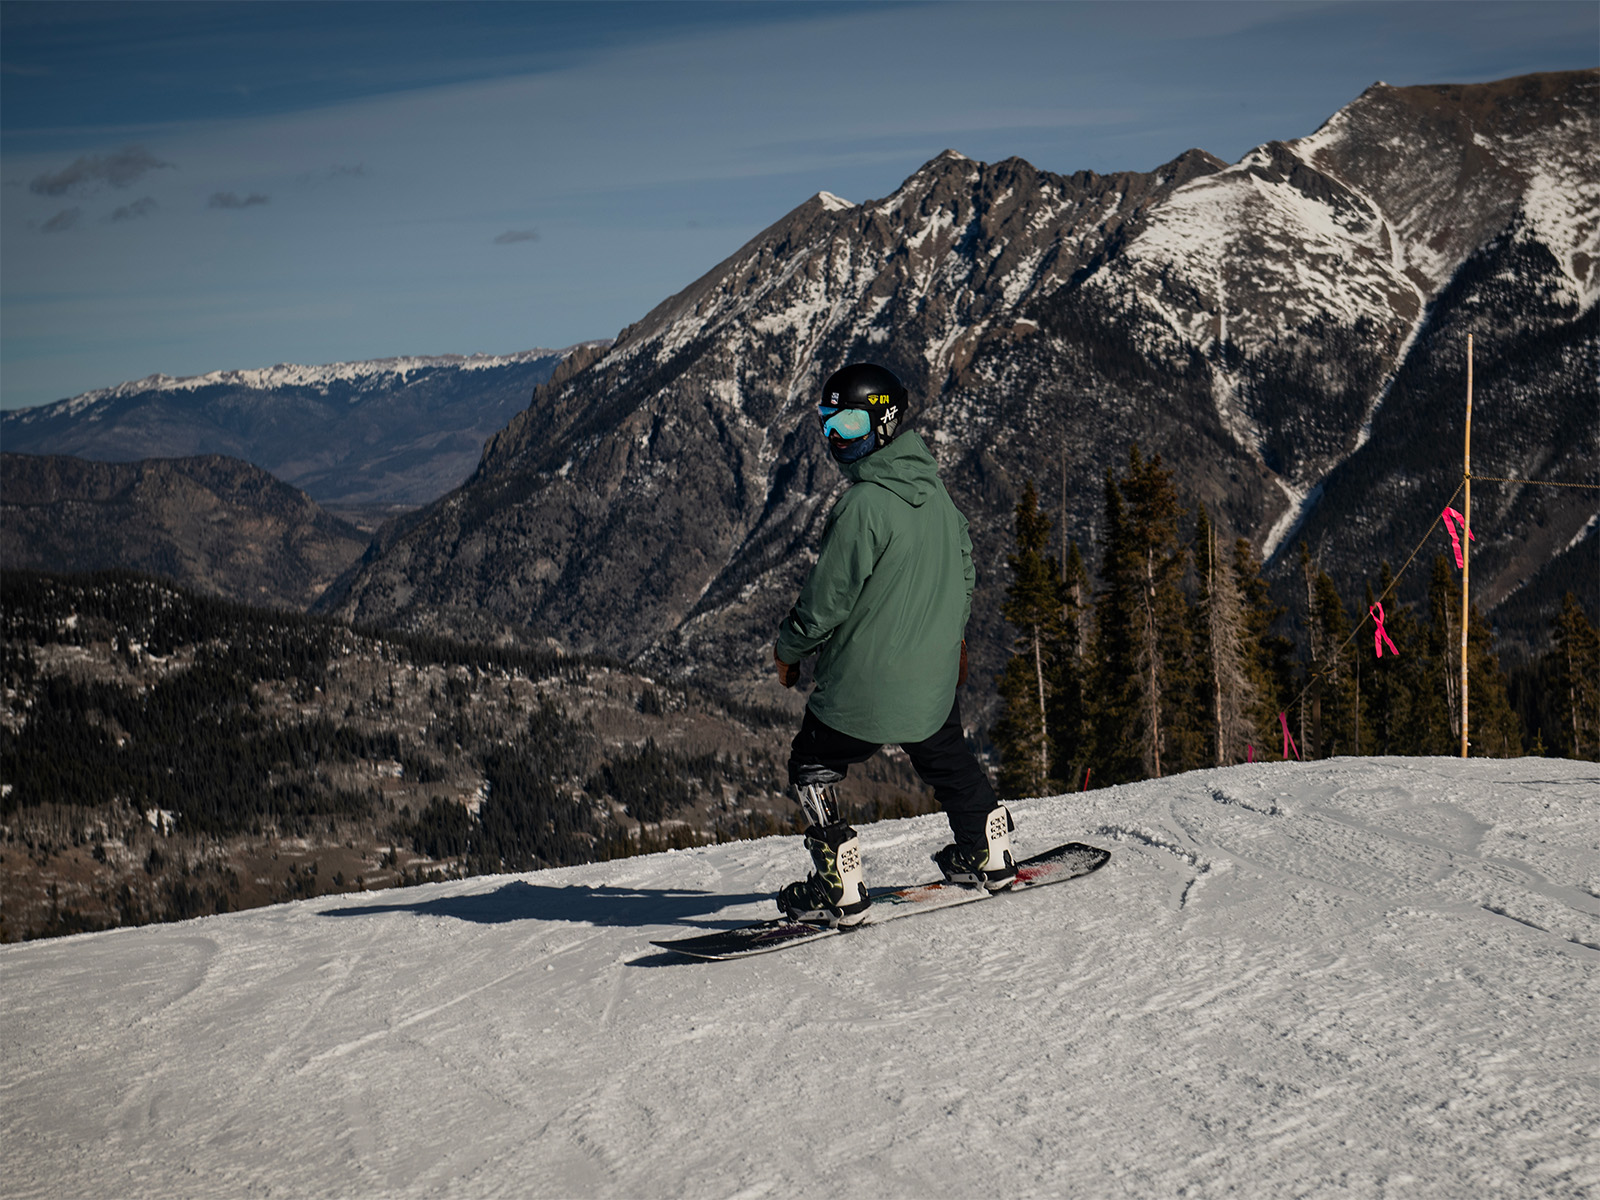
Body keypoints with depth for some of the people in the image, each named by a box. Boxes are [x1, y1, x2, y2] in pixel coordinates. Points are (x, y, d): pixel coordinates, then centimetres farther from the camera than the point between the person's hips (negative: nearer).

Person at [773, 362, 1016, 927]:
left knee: (814, 768, 8)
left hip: (865, 680, -7)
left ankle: (841, 886, 2)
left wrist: (789, 648, -1)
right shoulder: (935, 489, 3)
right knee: (946, 758, 28)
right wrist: (951, 638, 32)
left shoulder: (863, 505, -22)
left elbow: (829, 595, -18)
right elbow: (963, 569, 17)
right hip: (933, 676, 7)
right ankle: (988, 854, 38)